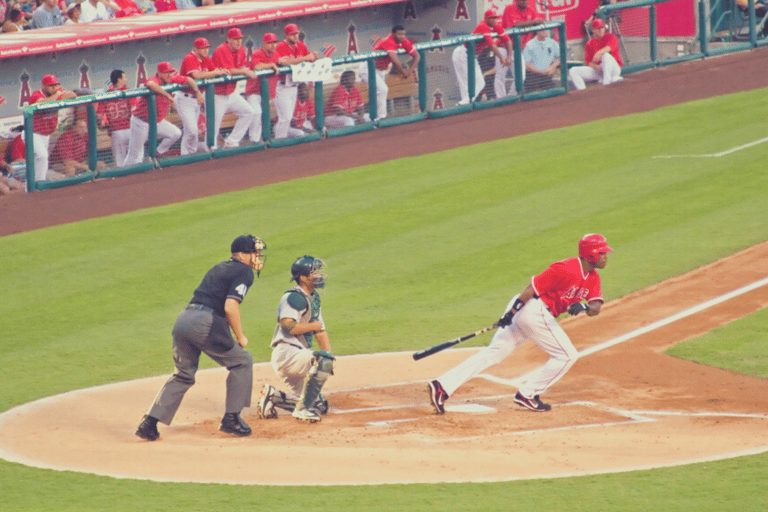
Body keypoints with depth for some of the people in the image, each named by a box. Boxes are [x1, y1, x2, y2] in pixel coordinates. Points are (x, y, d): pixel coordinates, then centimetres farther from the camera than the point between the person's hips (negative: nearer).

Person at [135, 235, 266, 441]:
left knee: (184, 374, 20)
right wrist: (240, 337, -1)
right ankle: (231, 419, 10)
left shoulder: (219, 268, 28)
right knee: (242, 362, 11)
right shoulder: (244, 273, 0)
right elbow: (230, 307, -11)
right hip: (204, 323, -8)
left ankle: (149, 423, 9)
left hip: (183, 318, 8)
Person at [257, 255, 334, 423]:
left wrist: (328, 353, 4)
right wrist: (313, 325, -13)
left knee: (320, 405, 8)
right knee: (323, 360, -32)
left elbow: (320, 331, 19)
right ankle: (302, 409, -26)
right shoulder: (293, 298, -12)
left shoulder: (313, 298, 18)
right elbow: (288, 326, -26)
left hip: (298, 356, 9)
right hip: (286, 354, -9)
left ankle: (271, 395, 13)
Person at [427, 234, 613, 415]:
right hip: (535, 309, -9)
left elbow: (596, 308, 2)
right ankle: (528, 394, 1)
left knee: (493, 353, 4)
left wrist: (583, 307, -21)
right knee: (567, 355, -2)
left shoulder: (592, 277, 10)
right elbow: (534, 287, -19)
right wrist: (511, 313, -22)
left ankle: (442, 385, -3)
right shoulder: (566, 269, -17)